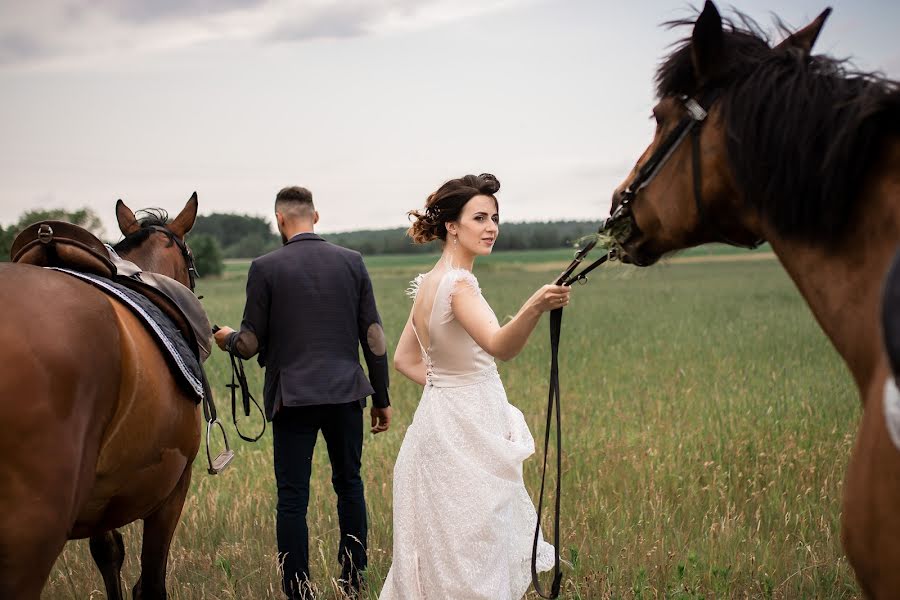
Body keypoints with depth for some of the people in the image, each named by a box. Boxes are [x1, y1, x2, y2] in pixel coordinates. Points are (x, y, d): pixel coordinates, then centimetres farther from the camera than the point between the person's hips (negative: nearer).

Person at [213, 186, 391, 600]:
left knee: (293, 497, 3)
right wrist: (381, 398, 10)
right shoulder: (351, 262, 3)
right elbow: (373, 336, 3)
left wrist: (228, 340, 20)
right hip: (346, 393, 3)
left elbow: (251, 344, -4)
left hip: (293, 396, -3)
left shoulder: (265, 268, -5)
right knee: (349, 484, 17)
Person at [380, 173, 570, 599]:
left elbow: (404, 359, 18)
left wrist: (447, 384, 10)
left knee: (440, 556, 17)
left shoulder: (428, 281, 10)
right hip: (465, 435, -10)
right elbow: (500, 346, -36)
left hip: (441, 418, 10)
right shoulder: (458, 283, -19)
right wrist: (535, 308, -52)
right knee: (473, 565, -4)